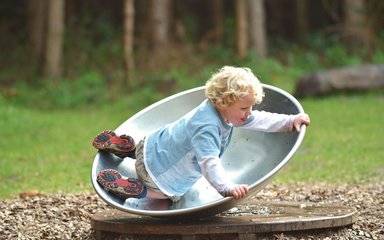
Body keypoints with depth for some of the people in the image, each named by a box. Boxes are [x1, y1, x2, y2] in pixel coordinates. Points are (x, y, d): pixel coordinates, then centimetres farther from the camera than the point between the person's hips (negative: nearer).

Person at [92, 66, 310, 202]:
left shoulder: (228, 113, -8)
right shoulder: (207, 126, -37)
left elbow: (260, 120, 3)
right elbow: (209, 163, -46)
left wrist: (291, 121, -3)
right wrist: (227, 187, -57)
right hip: (157, 166, -9)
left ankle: (127, 148, 24)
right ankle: (131, 188, 4)